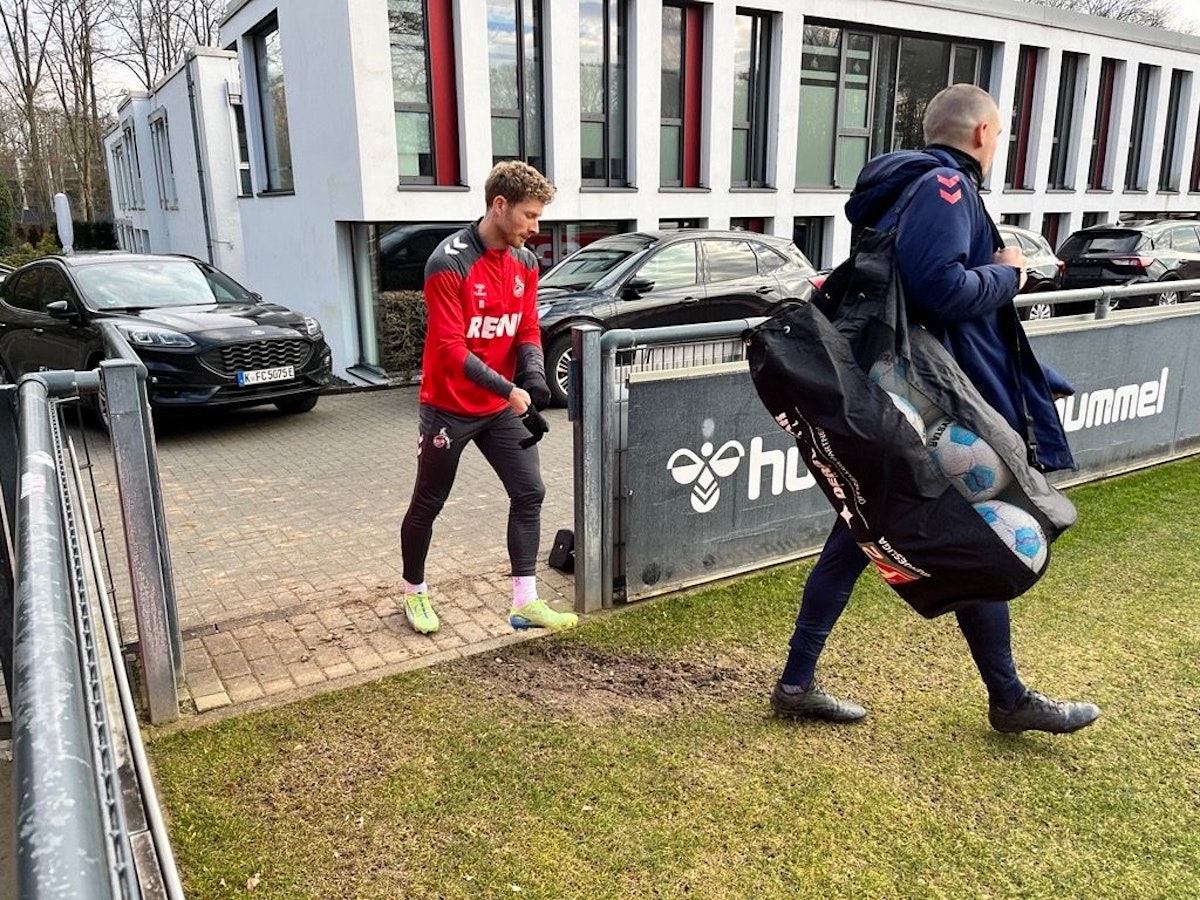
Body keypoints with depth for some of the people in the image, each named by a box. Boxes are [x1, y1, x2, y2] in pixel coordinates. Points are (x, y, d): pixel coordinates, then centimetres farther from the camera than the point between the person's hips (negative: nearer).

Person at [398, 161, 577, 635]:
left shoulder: (525, 262, 1)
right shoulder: (448, 263, -21)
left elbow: (528, 332, 5)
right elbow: (450, 348, -23)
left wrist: (534, 375, -15)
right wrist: (508, 390, -27)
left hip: (501, 407, 6)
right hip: (449, 408, -6)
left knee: (529, 493, 1)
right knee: (428, 505, 9)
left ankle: (525, 602, 9)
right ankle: (414, 592, 31)